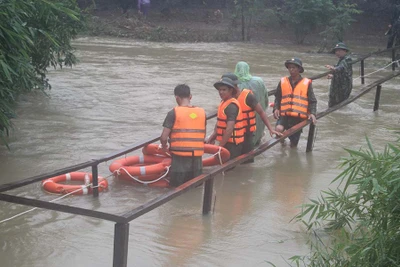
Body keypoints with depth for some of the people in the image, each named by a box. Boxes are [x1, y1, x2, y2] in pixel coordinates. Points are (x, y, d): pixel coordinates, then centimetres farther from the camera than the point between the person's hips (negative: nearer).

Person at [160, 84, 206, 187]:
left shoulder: (174, 113, -8)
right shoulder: (202, 112, 5)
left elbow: (163, 137, -11)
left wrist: (164, 146, 10)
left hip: (180, 158, -4)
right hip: (197, 159, 4)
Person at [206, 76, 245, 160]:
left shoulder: (231, 106, -19)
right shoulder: (223, 103, 12)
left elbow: (229, 129, -25)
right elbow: (219, 123, 18)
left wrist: (220, 146, -21)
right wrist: (212, 137, 8)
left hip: (232, 143, -10)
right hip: (226, 141, 10)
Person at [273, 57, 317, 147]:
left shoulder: (306, 83, -1)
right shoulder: (283, 82, 2)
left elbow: (312, 101, 2)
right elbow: (278, 98, 11)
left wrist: (312, 113, -13)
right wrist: (276, 108, -5)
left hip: (299, 117, 0)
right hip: (284, 115, 0)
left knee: (293, 145, 7)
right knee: (278, 129, -30)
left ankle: (293, 141, 45)